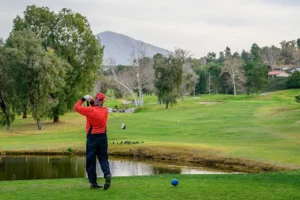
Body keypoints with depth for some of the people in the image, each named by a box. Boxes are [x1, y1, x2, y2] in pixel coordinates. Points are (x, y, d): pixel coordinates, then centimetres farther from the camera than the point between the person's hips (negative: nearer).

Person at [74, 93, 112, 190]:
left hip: (92, 137, -4)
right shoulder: (105, 110, 3)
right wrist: (92, 102, 13)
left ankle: (93, 182, 5)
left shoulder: (91, 110, -12)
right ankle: (107, 174, -17)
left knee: (90, 160, 6)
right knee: (103, 159, 9)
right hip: (103, 137, 4)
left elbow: (76, 107, -3)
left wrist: (82, 99, 9)